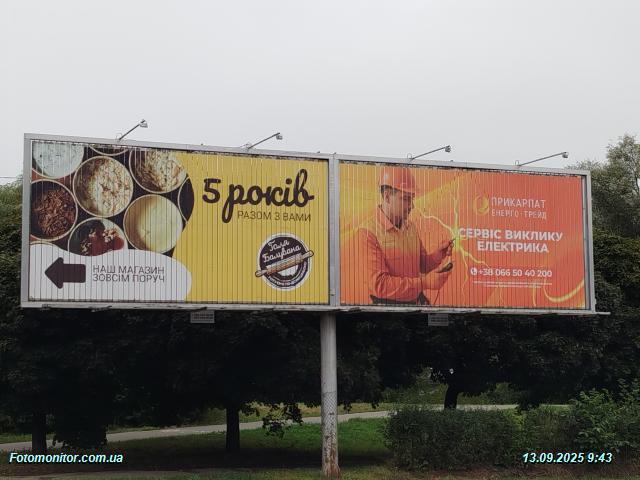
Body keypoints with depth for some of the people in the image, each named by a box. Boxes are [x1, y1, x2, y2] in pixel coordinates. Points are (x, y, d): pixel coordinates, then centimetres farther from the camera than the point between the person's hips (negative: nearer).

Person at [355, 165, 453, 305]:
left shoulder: (410, 226, 10)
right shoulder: (368, 233, -14)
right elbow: (379, 284, -19)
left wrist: (438, 255, -1)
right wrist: (424, 282, -21)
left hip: (417, 303, 6)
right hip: (388, 305, -6)